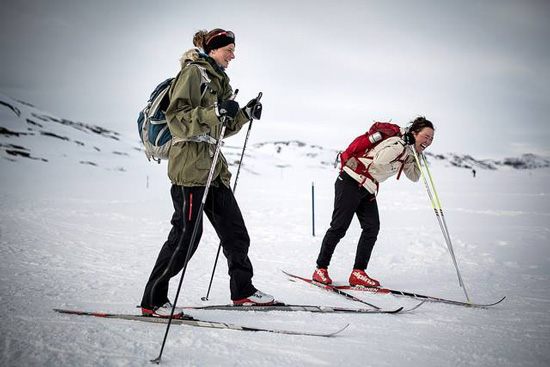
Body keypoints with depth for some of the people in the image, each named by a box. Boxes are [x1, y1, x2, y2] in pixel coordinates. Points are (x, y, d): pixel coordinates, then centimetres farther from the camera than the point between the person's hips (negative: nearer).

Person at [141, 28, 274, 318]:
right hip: (189, 161, -9)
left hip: (212, 164, 10)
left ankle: (242, 289, 24)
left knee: (234, 228, 11)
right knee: (186, 233, -9)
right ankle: (152, 301, 1)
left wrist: (245, 114, 13)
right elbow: (176, 118, -17)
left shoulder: (217, 79, 22)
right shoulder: (193, 73, -7)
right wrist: (214, 113, -27)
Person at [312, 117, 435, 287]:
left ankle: (358, 272, 0)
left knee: (372, 228, -2)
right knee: (339, 226, -5)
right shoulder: (397, 145, -18)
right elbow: (377, 163, -30)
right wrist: (397, 164, -15)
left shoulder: (408, 152, 12)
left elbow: (414, 177, 16)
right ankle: (321, 268, 5)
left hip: (368, 189, 9)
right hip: (351, 182, -9)